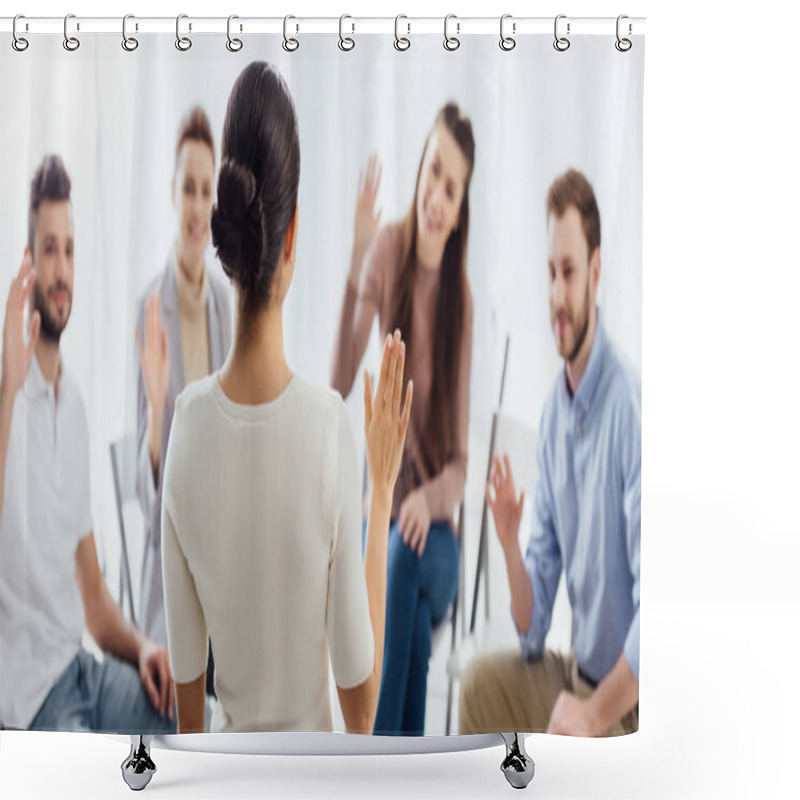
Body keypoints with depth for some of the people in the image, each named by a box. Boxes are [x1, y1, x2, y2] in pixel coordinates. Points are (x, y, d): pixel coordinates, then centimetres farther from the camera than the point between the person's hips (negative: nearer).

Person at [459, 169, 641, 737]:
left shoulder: (634, 407, -23)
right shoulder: (552, 415, 1)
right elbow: (533, 627, 4)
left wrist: (595, 713, -21)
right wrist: (509, 542, -14)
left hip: (629, 705, -8)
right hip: (574, 674, 8)